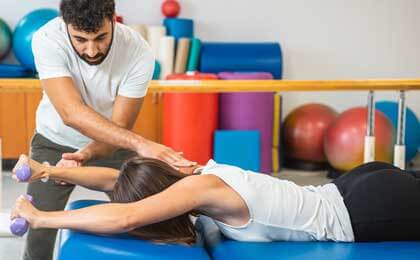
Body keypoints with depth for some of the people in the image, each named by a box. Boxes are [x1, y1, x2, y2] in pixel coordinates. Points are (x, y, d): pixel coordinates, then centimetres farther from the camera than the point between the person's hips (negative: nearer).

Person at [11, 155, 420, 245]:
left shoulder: (201, 187, -29)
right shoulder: (194, 173, -4)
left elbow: (124, 217, -39)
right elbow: (113, 179, 2)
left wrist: (41, 218, -31)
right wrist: (48, 171, -5)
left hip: (374, 206, -8)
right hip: (349, 192, 8)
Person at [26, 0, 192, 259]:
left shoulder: (139, 53, -29)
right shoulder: (47, 40, -30)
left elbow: (119, 128, -23)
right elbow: (72, 113, -40)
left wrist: (85, 155, -43)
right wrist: (140, 143, -50)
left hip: (112, 146, 1)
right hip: (56, 142, 0)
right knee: (39, 232, -8)